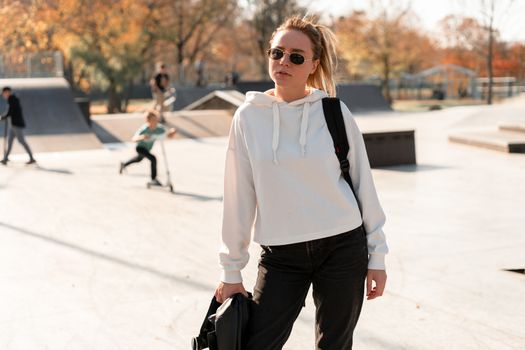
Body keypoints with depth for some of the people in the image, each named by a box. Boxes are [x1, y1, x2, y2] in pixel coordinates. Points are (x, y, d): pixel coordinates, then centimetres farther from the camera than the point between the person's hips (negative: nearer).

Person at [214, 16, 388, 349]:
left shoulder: (334, 112, -3)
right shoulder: (249, 116, -1)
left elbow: (364, 184, 3)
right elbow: (239, 197, 2)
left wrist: (377, 255, 3)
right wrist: (231, 270, 5)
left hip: (342, 249, 0)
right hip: (280, 256, 1)